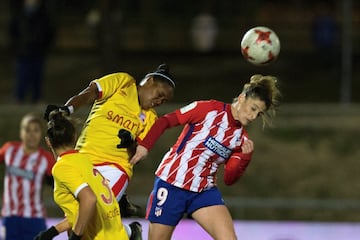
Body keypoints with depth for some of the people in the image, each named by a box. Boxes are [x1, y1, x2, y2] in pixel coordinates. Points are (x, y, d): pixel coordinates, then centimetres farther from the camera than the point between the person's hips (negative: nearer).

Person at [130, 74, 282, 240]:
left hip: (204, 191, 4)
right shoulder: (209, 110, -9)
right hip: (171, 184, -4)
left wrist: (245, 157, -12)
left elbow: (229, 179, 4)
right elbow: (165, 121, -5)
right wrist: (144, 145, -14)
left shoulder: (242, 138, 5)